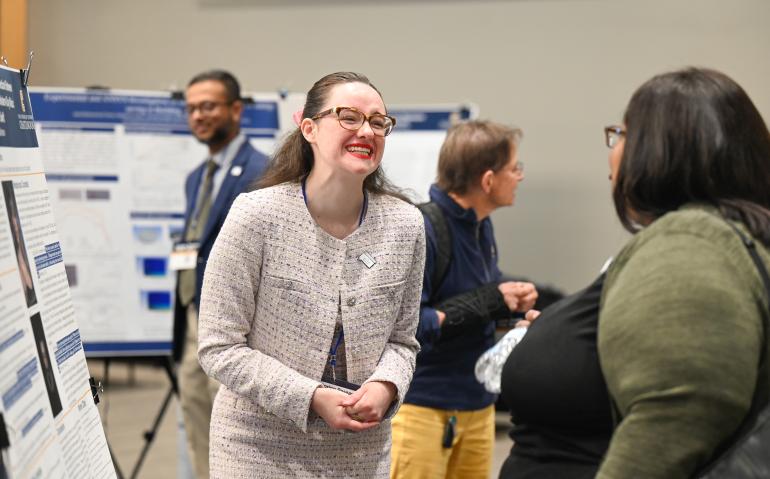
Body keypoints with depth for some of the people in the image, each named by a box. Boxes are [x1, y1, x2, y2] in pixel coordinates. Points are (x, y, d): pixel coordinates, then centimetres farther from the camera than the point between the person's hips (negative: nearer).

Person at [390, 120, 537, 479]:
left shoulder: (480, 226, 6)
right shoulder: (420, 231, -19)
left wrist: (509, 301, -4)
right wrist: (485, 303, -23)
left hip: (477, 404, 8)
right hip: (423, 406, -8)